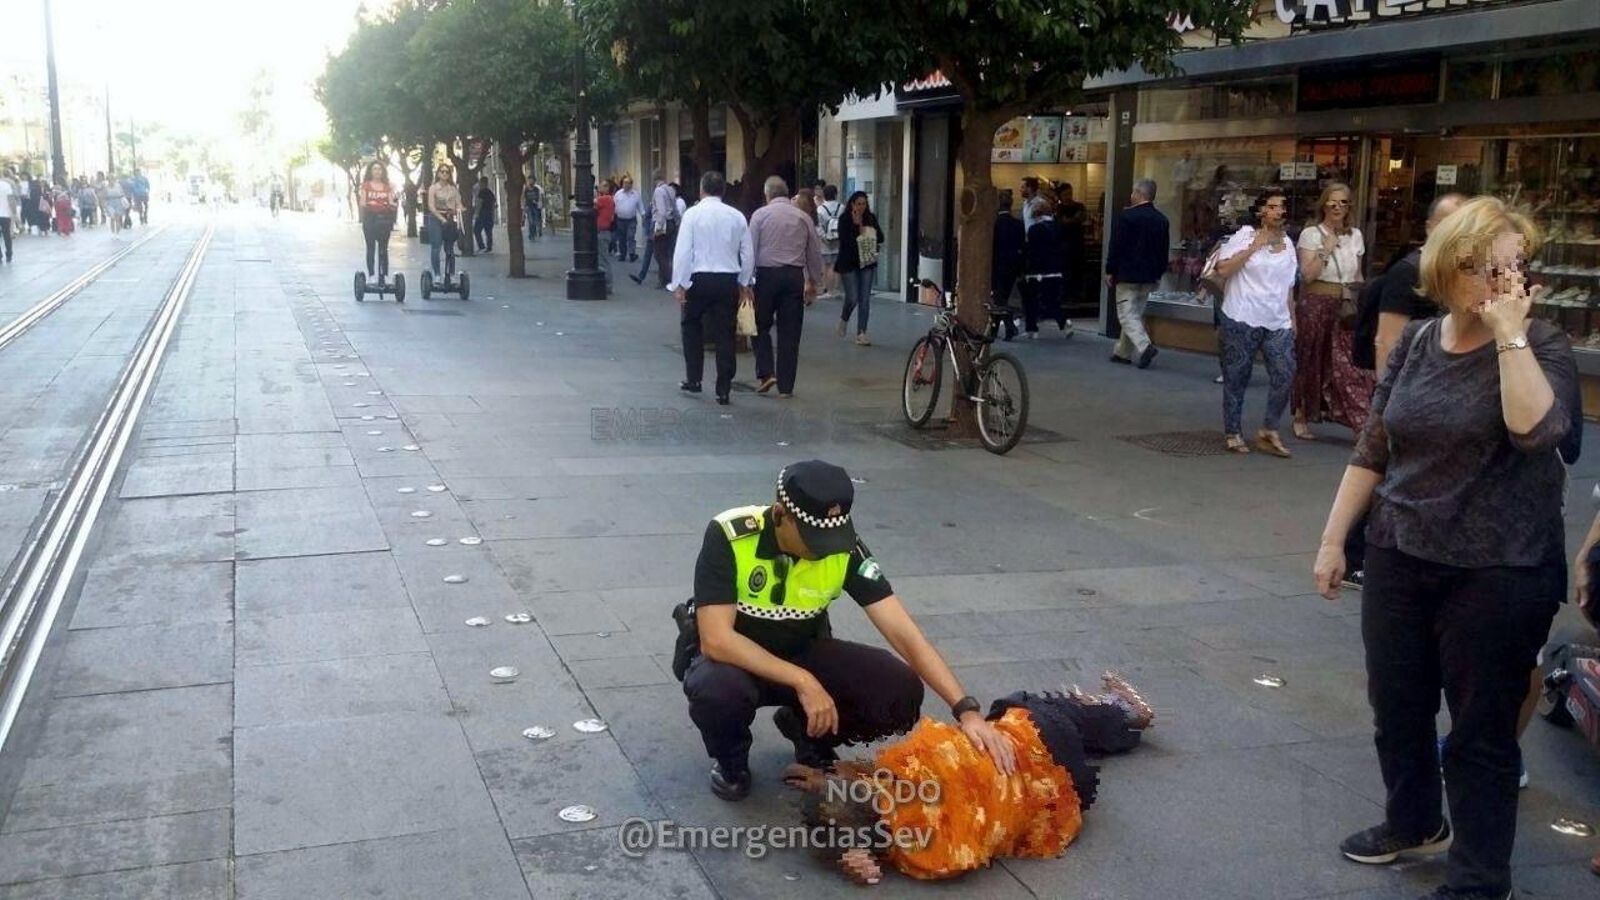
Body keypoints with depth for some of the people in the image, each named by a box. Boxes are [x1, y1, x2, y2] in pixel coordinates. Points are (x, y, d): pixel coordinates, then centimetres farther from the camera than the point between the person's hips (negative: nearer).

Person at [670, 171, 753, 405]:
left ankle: (693, 379, 18)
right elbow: (748, 254, 6)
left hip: (700, 278, -2)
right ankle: (723, 390, 8)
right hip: (728, 280, 2)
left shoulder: (693, 214, -5)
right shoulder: (737, 216, 4)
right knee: (725, 334, 6)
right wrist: (743, 283, 17)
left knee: (691, 326, 19)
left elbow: (683, 251, -10)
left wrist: (679, 284, -5)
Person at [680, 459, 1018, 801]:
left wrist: (967, 709, -32)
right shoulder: (728, 536, -28)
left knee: (900, 690, -22)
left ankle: (809, 736, 8)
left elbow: (904, 633, -22)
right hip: (736, 658, -2)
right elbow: (716, 639, -32)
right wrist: (802, 682, -37)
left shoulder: (844, 547, -20)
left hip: (804, 654, 3)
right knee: (718, 689, -39)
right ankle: (730, 758, -2)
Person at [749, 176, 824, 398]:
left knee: (761, 325, 13)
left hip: (767, 274, -2)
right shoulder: (803, 217, 7)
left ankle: (765, 373, -2)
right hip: (794, 276, 2)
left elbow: (750, 250, -3)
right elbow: (815, 253, 10)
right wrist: (813, 282, 20)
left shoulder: (760, 214, -1)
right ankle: (786, 386, 7)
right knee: (790, 332, 5)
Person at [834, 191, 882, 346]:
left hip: (867, 263, 4)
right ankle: (844, 319, 26)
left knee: (865, 299, 0)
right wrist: (856, 225, -20)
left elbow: (880, 238, 7)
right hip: (849, 263, -4)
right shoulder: (845, 219, -7)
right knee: (852, 298, -6)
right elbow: (845, 240, -17)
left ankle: (861, 333, 5)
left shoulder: (871, 218, 5)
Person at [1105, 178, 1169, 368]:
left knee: (1127, 314, -4)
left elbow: (1115, 246, -12)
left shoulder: (1126, 216, -12)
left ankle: (1144, 346, -22)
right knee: (1136, 313, 14)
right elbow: (1164, 250, 12)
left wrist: (1109, 271, -4)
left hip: (1127, 274, -7)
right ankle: (1124, 352, 20)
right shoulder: (1162, 220, 8)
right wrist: (1159, 273, 20)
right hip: (1150, 277, 7)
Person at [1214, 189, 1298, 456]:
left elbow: (1288, 287, 21)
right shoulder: (1245, 235, -2)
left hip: (1278, 323, 5)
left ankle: (1269, 431, 6)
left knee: (1285, 375, -8)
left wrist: (1292, 318, 17)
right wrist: (1254, 247, -14)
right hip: (1242, 320, -5)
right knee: (1236, 378, 3)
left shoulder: (1287, 243, 15)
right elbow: (1223, 269, -14)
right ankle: (1232, 434, 16)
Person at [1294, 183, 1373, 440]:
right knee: (1310, 362, 5)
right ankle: (1301, 418, 18)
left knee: (1352, 365, -4)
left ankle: (1363, 425, -4)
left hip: (1346, 308, 3)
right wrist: (1325, 250, -16)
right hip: (1316, 305, -3)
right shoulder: (1311, 234, -3)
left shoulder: (1355, 236, 11)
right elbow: (1307, 274, -12)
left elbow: (1357, 276, 18)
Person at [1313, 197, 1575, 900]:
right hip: (1399, 557, 5)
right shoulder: (1417, 341, 3)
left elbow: (1536, 427, -30)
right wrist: (1333, 539, 7)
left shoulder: (1541, 347, -9)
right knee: (1395, 705, 18)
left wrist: (1509, 333, -26)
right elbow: (1372, 448, 8)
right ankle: (1413, 822, 42)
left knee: (1481, 728, 5)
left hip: (1500, 571, -5)